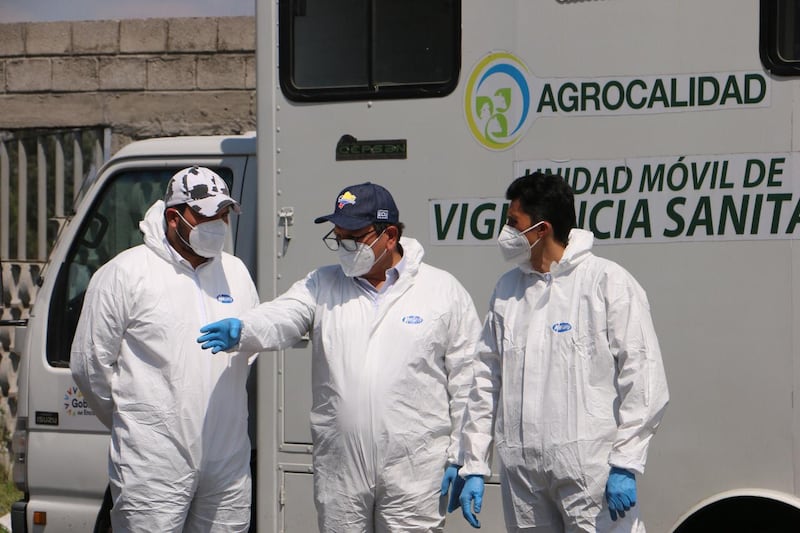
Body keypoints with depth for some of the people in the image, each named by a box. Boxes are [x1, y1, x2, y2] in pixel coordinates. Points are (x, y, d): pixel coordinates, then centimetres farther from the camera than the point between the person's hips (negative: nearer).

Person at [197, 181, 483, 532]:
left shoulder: (443, 291, 2)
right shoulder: (323, 286, 9)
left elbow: (467, 381, 2)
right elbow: (282, 318, -9)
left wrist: (463, 460, -1)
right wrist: (241, 330, -32)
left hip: (415, 476, -3)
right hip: (338, 473, 3)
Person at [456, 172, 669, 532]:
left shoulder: (608, 282, -4)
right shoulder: (507, 289, 14)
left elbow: (644, 382, -7)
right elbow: (486, 382, 16)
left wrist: (625, 465, -13)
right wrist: (474, 467, 11)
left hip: (591, 473, -6)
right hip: (521, 472, 6)